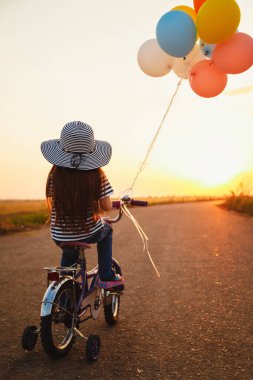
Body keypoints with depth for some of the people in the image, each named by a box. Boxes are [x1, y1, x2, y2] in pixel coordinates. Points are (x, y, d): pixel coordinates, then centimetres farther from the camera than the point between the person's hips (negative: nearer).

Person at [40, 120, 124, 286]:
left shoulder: (55, 175, -9)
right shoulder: (97, 174, -13)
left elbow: (53, 206, 0)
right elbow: (107, 207, -8)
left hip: (60, 237, 2)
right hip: (90, 234, -2)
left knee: (70, 254, 36)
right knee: (106, 230, 32)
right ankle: (107, 276, 26)